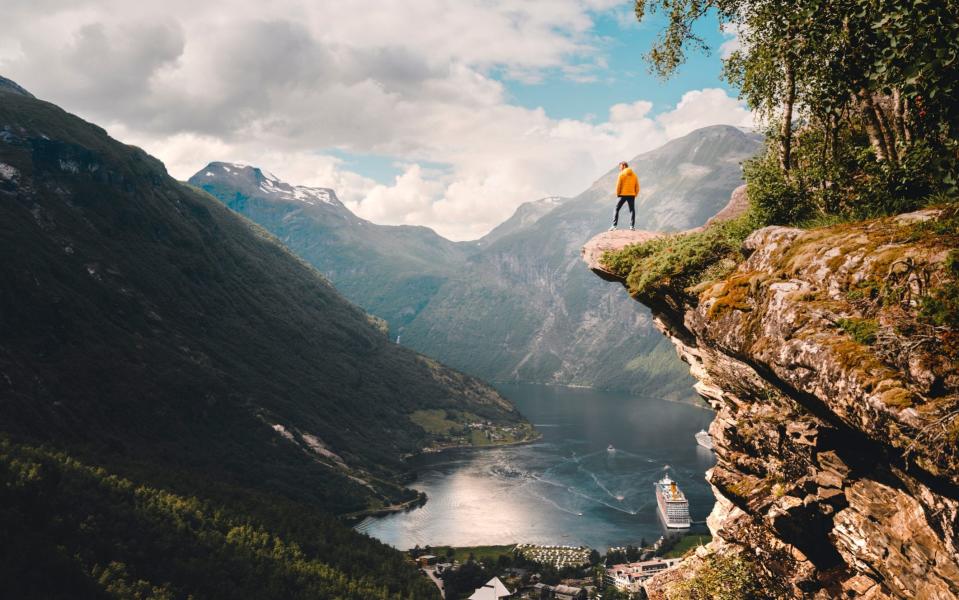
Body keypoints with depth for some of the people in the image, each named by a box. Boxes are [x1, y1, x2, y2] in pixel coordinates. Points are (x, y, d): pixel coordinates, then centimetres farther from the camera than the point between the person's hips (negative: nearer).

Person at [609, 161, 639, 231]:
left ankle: (614, 225, -3)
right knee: (632, 210, 8)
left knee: (617, 209, 5)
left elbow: (618, 185, -9)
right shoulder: (634, 175, 10)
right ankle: (632, 226, 0)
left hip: (623, 194, -4)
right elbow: (637, 186, 9)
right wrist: (635, 195, 14)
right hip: (632, 195, 4)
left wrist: (617, 194, 1)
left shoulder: (622, 174, -5)